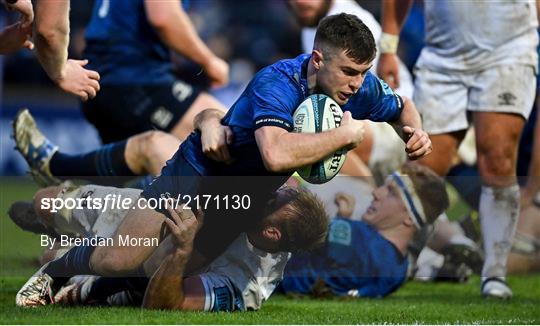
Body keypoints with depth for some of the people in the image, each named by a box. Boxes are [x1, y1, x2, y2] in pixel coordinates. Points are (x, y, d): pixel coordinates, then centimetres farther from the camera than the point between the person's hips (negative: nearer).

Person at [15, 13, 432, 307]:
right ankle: (54, 271, 20)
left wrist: (415, 132, -15)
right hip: (199, 173, -7)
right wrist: (345, 134, -43)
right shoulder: (277, 83, -37)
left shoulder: (360, 85, -16)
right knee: (117, 262, -13)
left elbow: (402, 107, 9)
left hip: (249, 196, 7)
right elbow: (276, 155, -55)